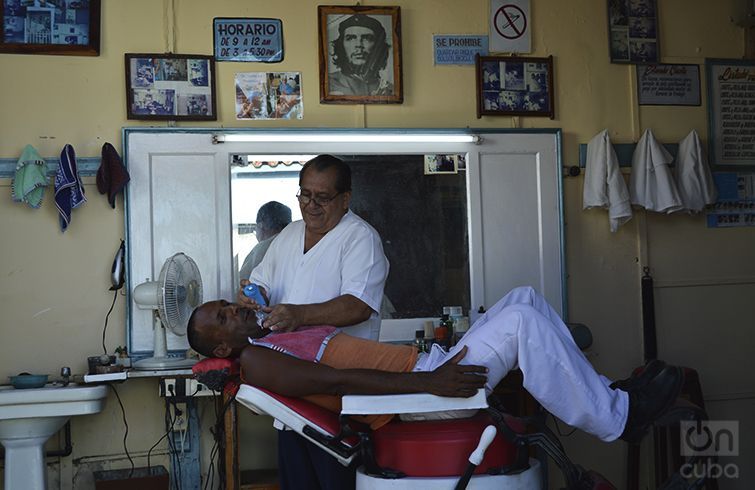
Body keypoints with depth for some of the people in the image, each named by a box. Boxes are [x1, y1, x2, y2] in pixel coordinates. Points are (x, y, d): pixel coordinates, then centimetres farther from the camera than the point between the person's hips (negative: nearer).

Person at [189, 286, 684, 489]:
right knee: (522, 321, -19)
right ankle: (615, 418, -8)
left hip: (429, 368, 10)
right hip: (418, 383, -10)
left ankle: (603, 391, 11)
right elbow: (339, 381, -19)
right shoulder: (254, 360, -8)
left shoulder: (283, 343, 23)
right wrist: (427, 382, -26)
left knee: (524, 298, 6)